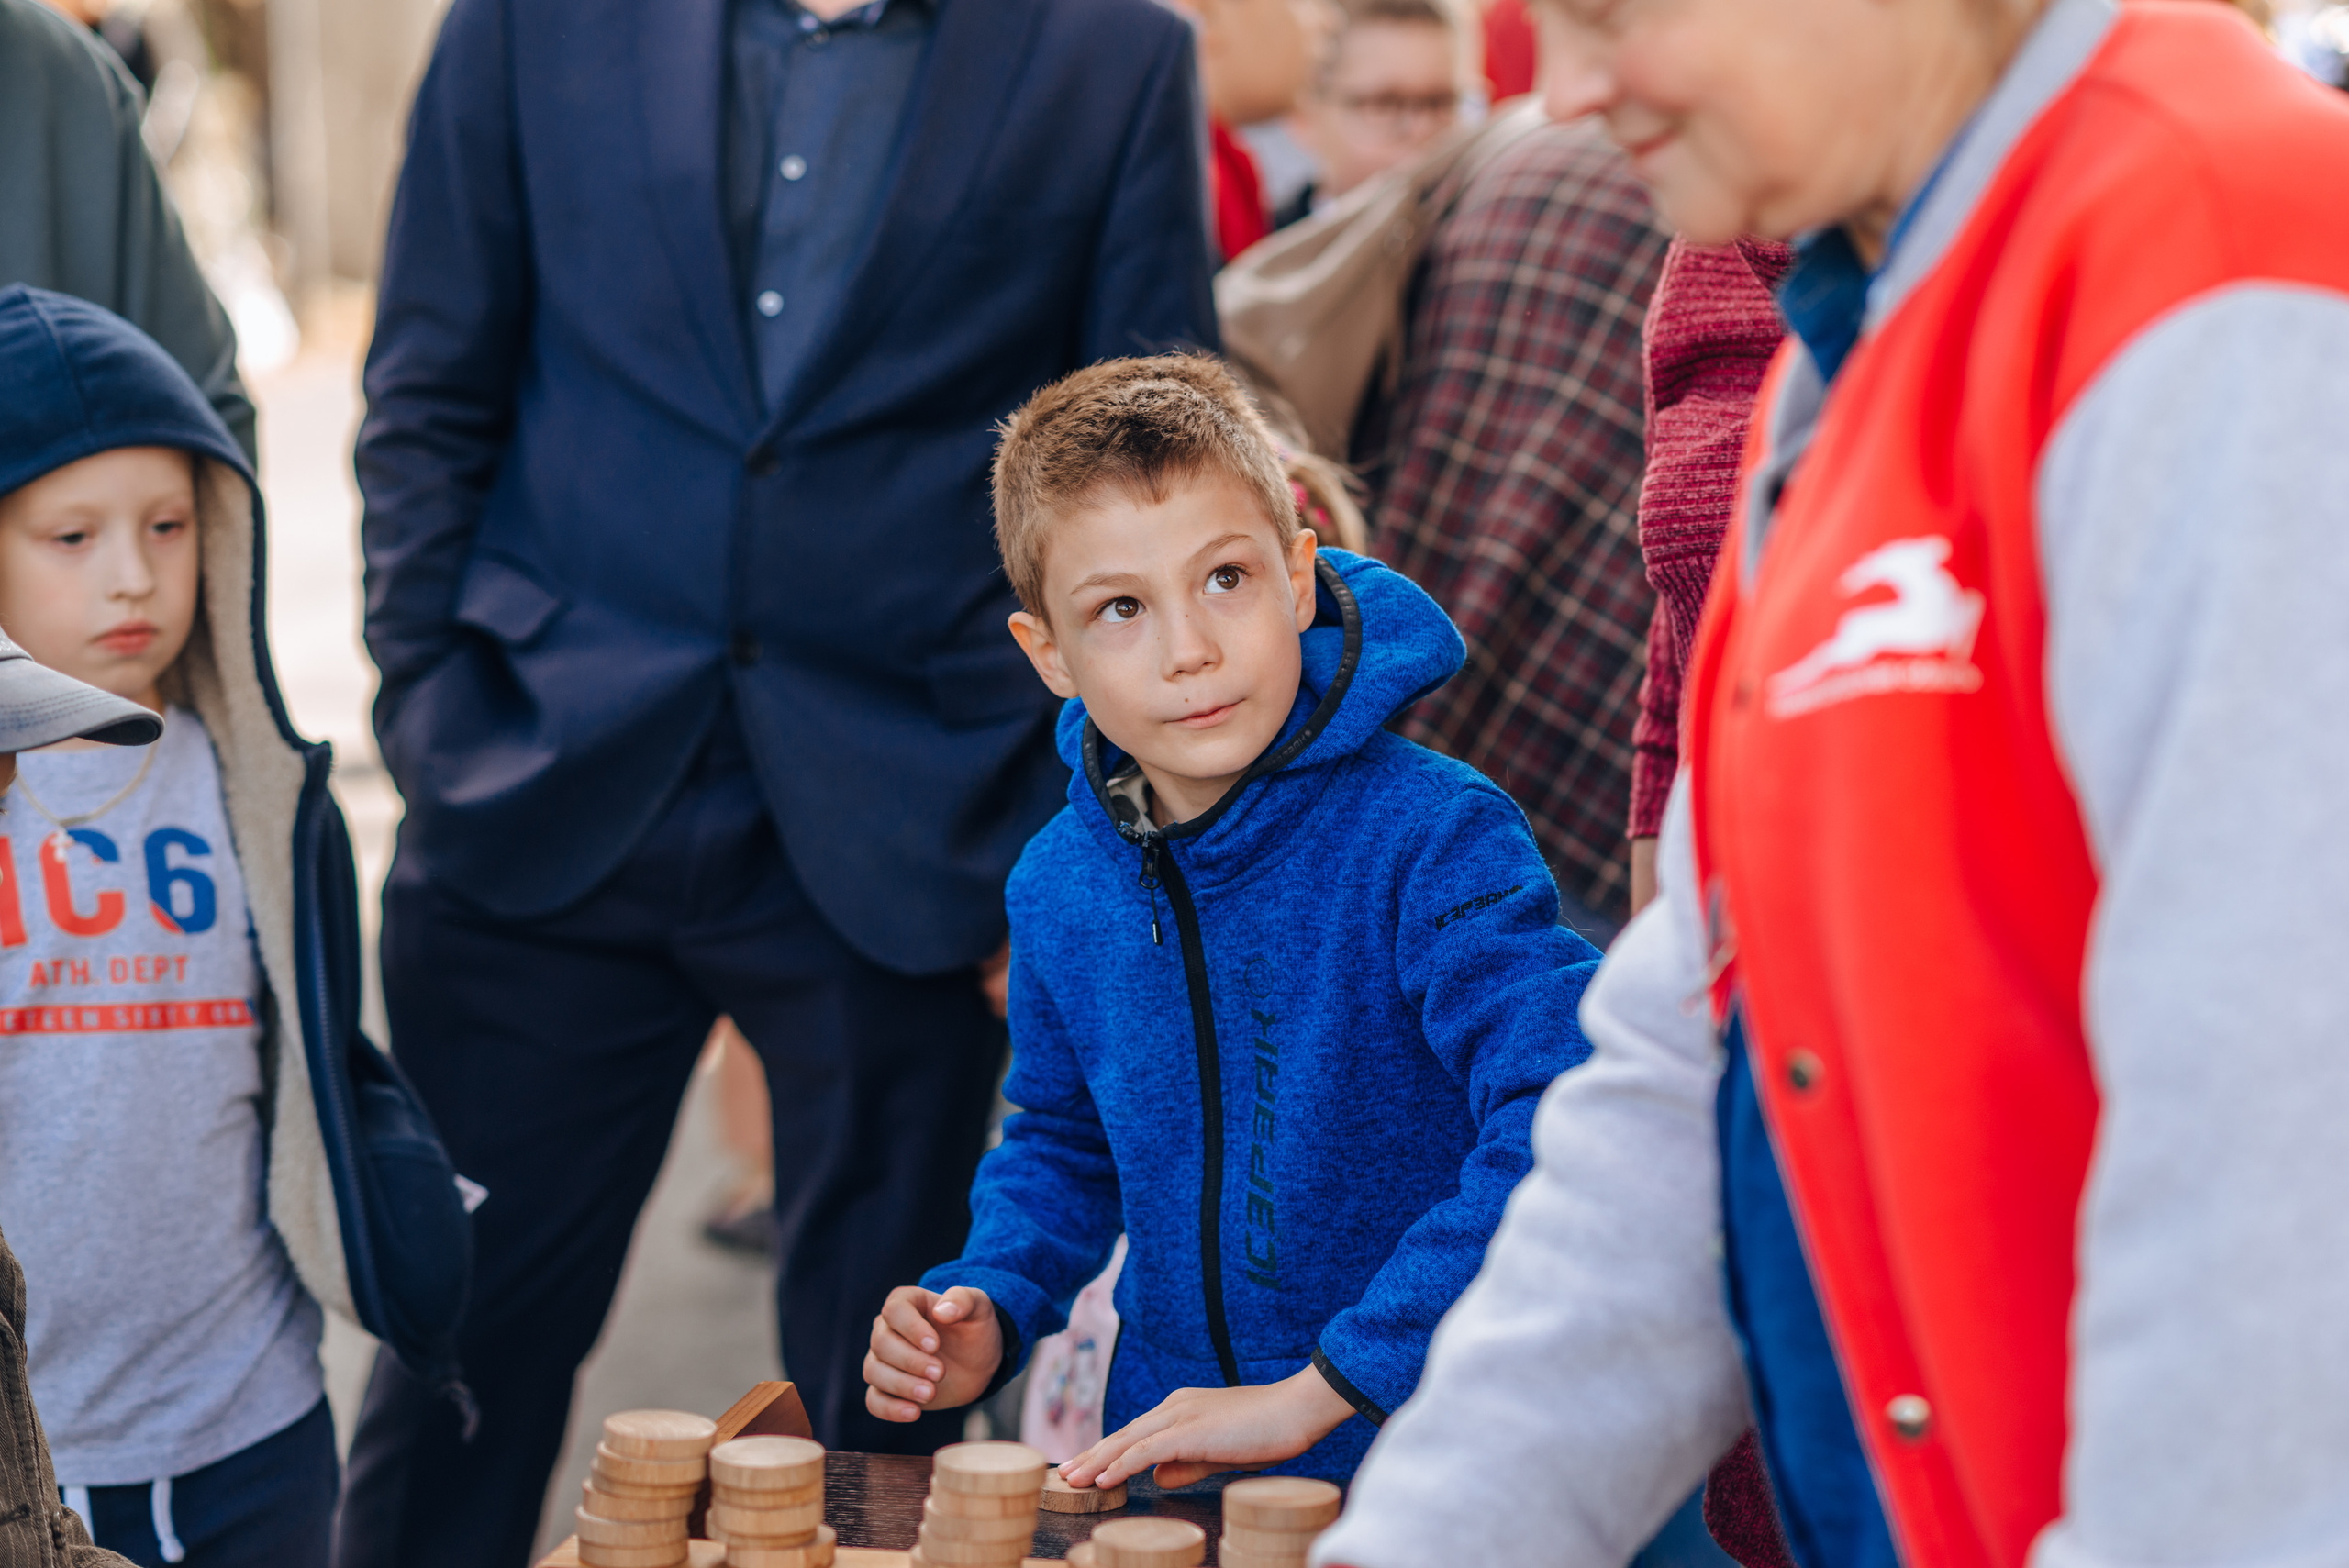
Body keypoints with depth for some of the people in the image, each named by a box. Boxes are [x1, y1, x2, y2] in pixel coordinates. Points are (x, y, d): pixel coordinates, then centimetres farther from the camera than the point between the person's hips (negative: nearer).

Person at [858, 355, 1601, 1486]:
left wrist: (1320, 1390, -28)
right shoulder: (1058, 890, 3)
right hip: (1166, 1473, 6)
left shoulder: (1433, 839, -16)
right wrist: (986, 1311, 2)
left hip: (1440, 1476, -6)